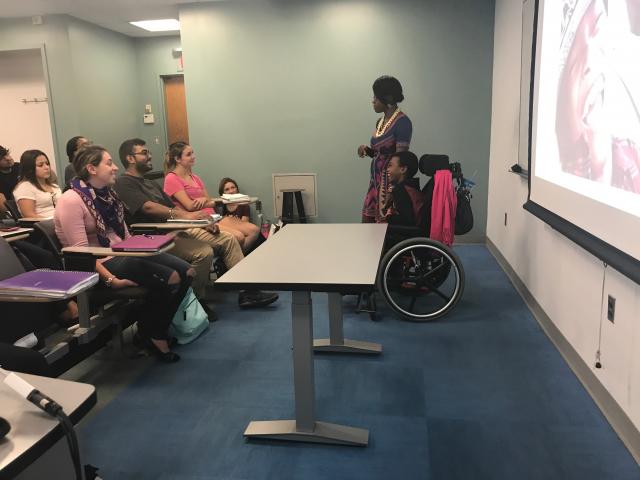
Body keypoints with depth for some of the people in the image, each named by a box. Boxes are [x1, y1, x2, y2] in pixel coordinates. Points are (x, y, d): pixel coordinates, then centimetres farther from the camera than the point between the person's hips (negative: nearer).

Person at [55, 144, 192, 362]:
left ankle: (160, 328, 10)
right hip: (100, 263, -8)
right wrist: (110, 279, -25)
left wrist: (142, 248, 3)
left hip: (122, 254, 8)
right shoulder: (71, 201, -14)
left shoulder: (107, 193, 12)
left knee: (186, 272, -8)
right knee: (170, 279, -23)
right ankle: (150, 334, 2)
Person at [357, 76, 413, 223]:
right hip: (375, 180, 8)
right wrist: (367, 150, 1)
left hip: (391, 182, -8)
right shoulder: (380, 121, 12)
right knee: (367, 225, 10)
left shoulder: (402, 122, -13)